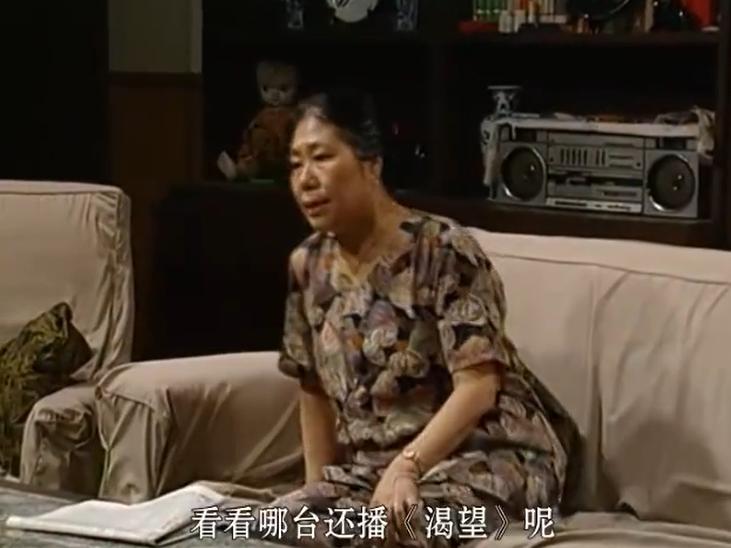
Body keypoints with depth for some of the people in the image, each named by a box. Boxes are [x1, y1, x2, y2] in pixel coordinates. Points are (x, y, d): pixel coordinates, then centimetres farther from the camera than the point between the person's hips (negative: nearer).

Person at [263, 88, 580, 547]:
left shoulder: (443, 249, -14)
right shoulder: (308, 266, 6)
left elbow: (478, 384, -22)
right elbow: (315, 390, 14)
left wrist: (406, 466, -33)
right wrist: (320, 488, 6)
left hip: (487, 458, -6)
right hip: (373, 465, 6)